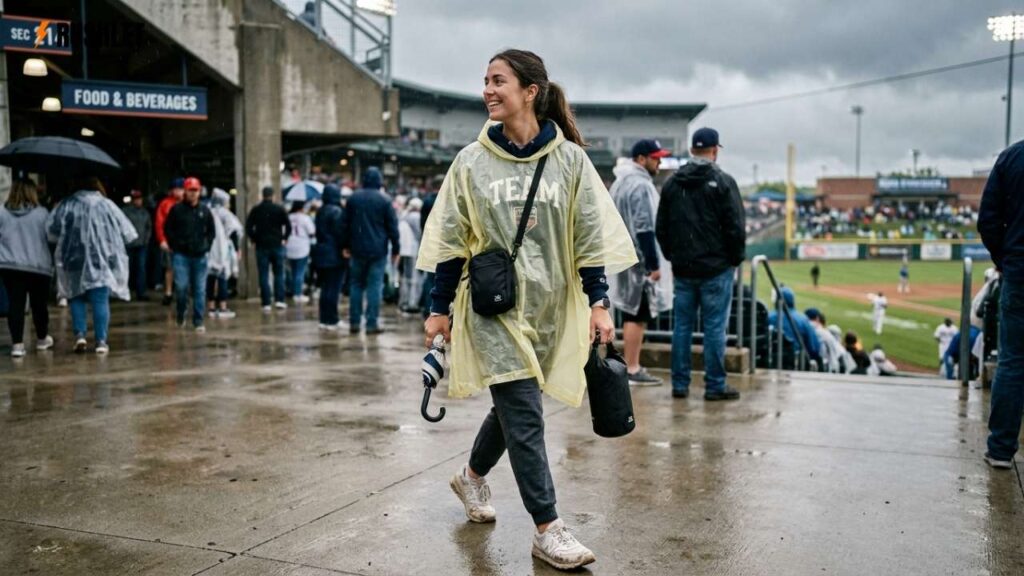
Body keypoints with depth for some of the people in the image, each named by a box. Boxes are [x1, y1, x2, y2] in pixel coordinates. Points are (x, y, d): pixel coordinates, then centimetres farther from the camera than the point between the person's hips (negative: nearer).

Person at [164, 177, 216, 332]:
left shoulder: (205, 210, 8)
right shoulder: (176, 209, 1)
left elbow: (212, 231, 16)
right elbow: (168, 229, 6)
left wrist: (207, 246, 6)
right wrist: (175, 245, -1)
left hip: (200, 255, 2)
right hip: (181, 255, -2)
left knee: (200, 290, 3)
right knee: (181, 286, -9)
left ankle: (198, 321, 9)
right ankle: (181, 314, 15)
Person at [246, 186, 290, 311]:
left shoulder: (255, 210, 1)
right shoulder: (279, 209, -1)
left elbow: (248, 227, -4)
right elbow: (288, 226, -7)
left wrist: (253, 238, 8)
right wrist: (284, 238, 5)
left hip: (261, 246, 1)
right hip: (277, 245, -1)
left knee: (263, 275, 2)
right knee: (279, 274, 8)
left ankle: (266, 303, 0)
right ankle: (279, 300, 1)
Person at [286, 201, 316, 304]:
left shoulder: (287, 217, 5)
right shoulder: (305, 218, -9)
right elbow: (312, 233, -8)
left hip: (289, 249, 5)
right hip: (302, 248, -5)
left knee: (294, 271, 15)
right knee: (300, 272, -1)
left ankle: (294, 293, 19)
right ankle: (299, 295, -3)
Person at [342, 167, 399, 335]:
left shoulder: (353, 199, 5)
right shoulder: (384, 201, -6)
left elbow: (346, 224, 9)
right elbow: (393, 227, -5)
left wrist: (346, 245, 16)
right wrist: (395, 250, 2)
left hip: (357, 250, 3)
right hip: (378, 251, -3)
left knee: (356, 285, 12)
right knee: (375, 286, -1)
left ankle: (354, 322, 10)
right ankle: (372, 323, -3)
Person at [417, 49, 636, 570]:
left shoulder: (569, 159, -1)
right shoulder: (471, 162, -1)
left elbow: (591, 237, 1)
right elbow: (451, 241, 3)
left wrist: (598, 302, -4)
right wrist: (439, 309, 3)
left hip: (550, 308, 2)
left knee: (514, 405, 15)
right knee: (524, 415, -7)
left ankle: (472, 476, 43)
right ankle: (548, 530, 3)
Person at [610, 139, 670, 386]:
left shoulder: (620, 182, 16)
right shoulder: (641, 186, -15)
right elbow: (644, 229, -20)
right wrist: (654, 265, -17)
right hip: (639, 260, -10)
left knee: (631, 313, 14)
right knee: (638, 315, -6)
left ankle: (630, 365, 20)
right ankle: (632, 369, -2)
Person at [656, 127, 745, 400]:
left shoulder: (672, 183, 9)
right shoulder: (722, 182, -8)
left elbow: (661, 228, 14)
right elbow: (736, 227, -10)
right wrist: (736, 259, 3)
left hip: (682, 269, 5)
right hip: (716, 268, -5)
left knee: (682, 326, 9)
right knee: (715, 327, 0)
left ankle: (680, 383, 12)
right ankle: (715, 385, 3)